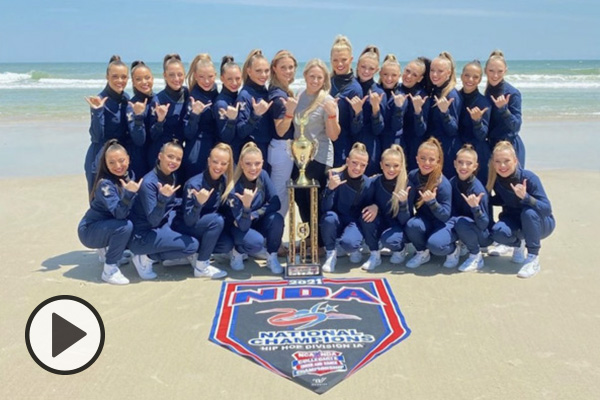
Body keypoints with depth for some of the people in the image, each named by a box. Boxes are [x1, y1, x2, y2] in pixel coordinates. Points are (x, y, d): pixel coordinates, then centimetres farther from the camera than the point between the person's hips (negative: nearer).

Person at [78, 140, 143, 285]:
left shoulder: (128, 176, -3)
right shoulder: (105, 184, -24)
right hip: (89, 231, -8)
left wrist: (134, 191, -16)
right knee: (125, 226, -30)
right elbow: (119, 214, -35)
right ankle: (109, 270, -16)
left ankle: (108, 249, 16)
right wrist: (129, 193, -47)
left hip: (106, 226, 8)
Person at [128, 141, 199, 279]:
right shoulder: (149, 182, -24)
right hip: (142, 236, -8)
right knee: (192, 245, -15)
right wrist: (162, 198, -41)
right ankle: (146, 258, -3)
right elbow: (153, 221, -26)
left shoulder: (172, 177, 1)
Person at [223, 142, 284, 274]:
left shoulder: (263, 175, -15)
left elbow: (275, 203, -14)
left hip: (257, 223, 4)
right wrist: (246, 206, -48)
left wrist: (252, 215, -23)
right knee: (256, 241, -35)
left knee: (277, 219, -27)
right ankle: (238, 252, 0)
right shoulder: (235, 189, -30)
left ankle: (272, 257, -6)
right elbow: (243, 226, -30)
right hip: (238, 227, -4)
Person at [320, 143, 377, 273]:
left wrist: (375, 206, -24)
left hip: (356, 222, -1)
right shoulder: (336, 177, -17)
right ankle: (331, 254, -9)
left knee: (349, 242, -32)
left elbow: (369, 207, 0)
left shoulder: (368, 183, -13)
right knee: (329, 217, -34)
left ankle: (375, 254, 1)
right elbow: (325, 208, -22)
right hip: (337, 222, 1)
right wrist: (330, 188, -39)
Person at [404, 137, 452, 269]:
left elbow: (445, 216, -20)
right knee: (412, 224, -31)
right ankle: (422, 253, -1)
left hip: (441, 224, -3)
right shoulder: (413, 176, -9)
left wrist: (432, 201, -36)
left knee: (434, 243, -33)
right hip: (424, 220, 4)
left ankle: (453, 248, 4)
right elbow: (408, 210, -6)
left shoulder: (443, 184, -21)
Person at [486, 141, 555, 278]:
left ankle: (533, 259, -20)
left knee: (529, 212, -37)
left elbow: (547, 208, -30)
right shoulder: (496, 179, -14)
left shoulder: (529, 177, -27)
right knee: (498, 232, -29)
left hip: (540, 223, -3)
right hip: (514, 221, 3)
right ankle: (519, 244, 8)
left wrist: (525, 196, -46)